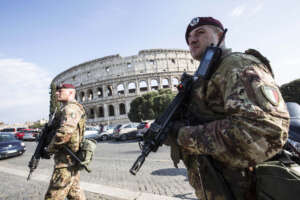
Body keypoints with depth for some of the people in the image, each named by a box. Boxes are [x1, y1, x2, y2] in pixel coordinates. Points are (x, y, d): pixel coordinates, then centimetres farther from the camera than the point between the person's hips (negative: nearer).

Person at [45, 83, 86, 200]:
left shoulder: (71, 107, -15)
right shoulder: (68, 108, 18)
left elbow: (65, 131, -31)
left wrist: (51, 148, -16)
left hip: (66, 161, -10)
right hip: (71, 160, 10)